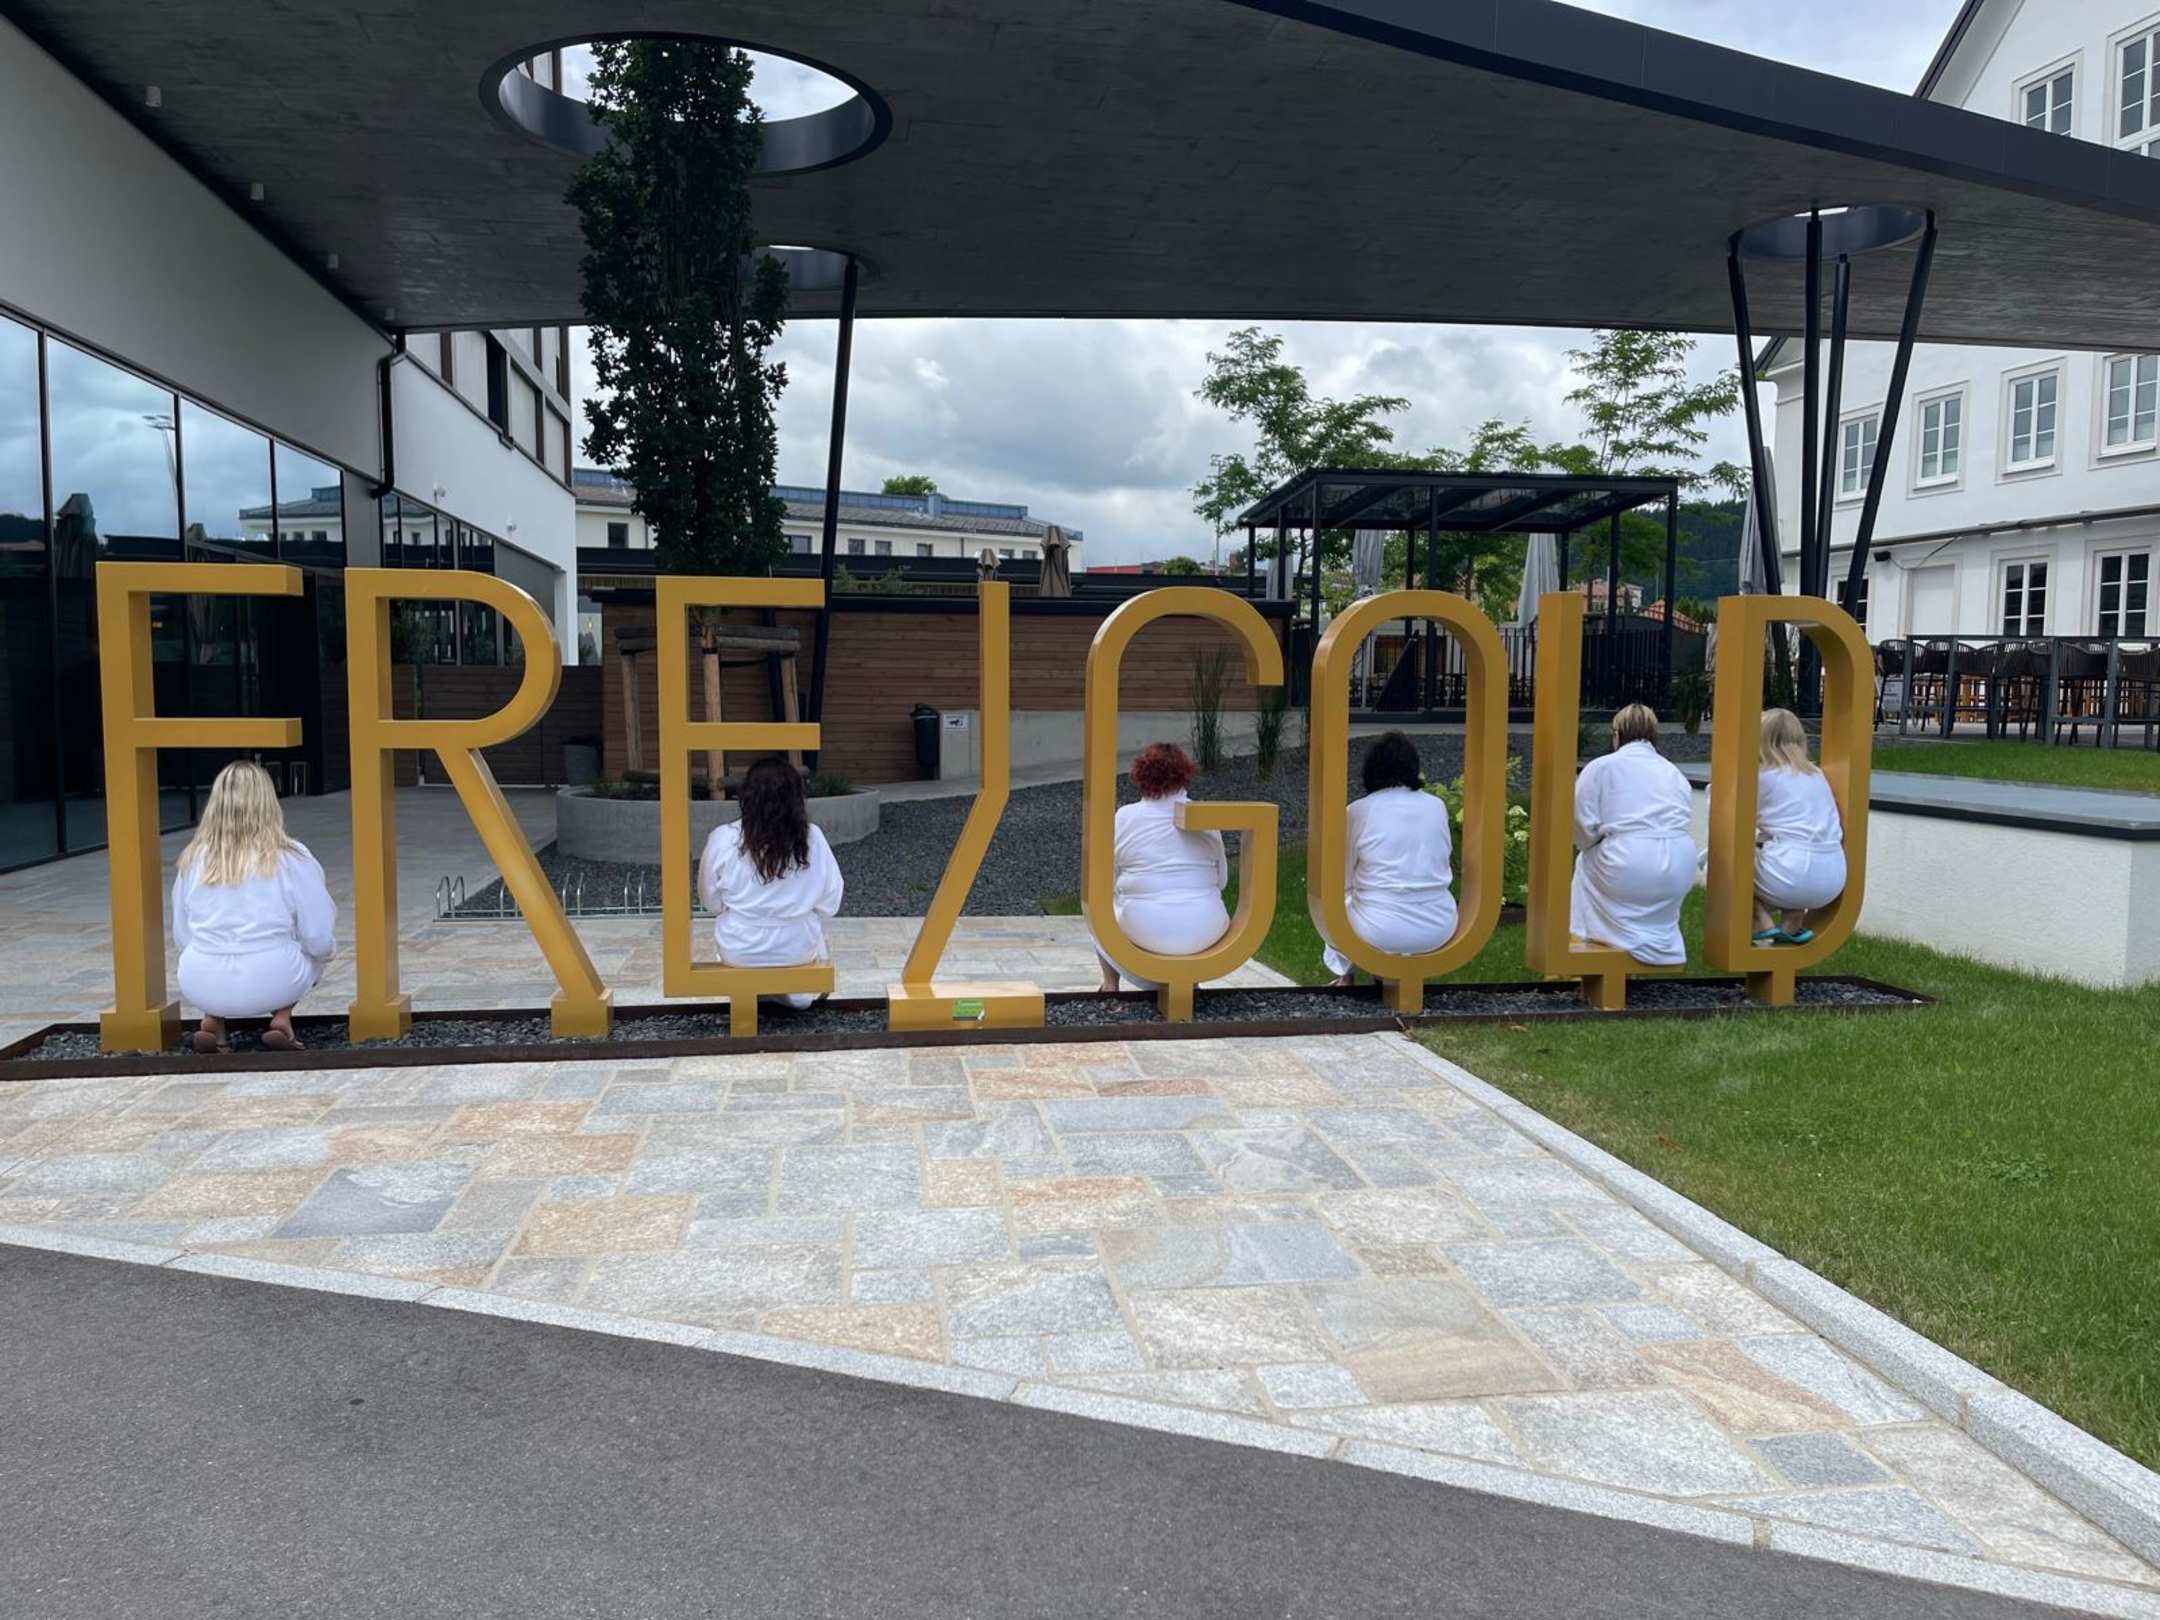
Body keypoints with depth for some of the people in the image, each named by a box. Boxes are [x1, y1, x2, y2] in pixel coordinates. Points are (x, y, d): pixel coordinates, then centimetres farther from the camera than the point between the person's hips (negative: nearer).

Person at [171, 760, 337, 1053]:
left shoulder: (192, 859, 1)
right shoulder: (292, 858, -7)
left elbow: (181, 937, 10)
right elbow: (320, 941, -6)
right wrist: (327, 950, 18)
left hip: (202, 988, 3)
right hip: (273, 984, -2)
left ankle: (212, 1022, 11)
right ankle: (281, 1019, 6)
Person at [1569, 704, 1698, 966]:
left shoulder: (1600, 767, 3)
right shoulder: (1673, 770, 18)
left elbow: (1584, 826, -3)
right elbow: (1687, 820, 13)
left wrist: (1602, 845, 19)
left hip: (1629, 871, -5)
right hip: (1680, 872, 5)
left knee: (1586, 864, 26)